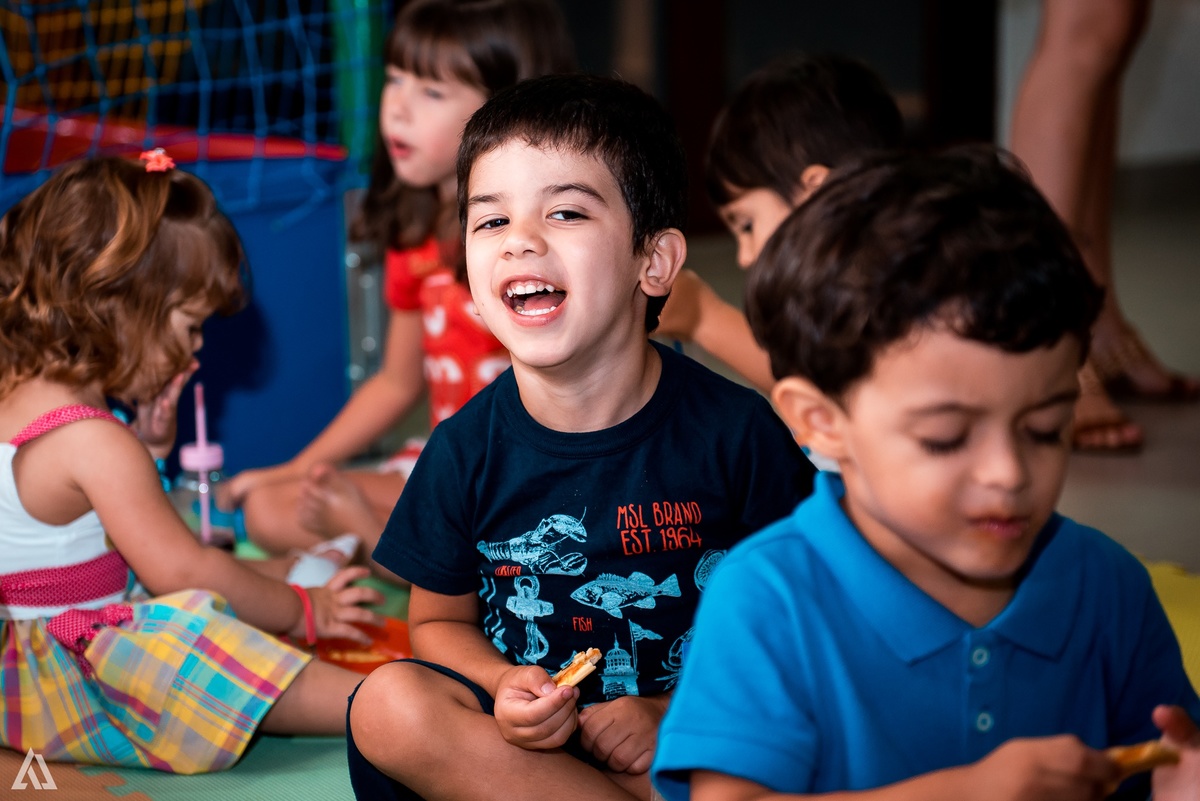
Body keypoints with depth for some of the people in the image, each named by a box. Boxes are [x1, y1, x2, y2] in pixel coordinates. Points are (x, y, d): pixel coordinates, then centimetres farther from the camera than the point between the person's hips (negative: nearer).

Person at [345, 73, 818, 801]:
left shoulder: (737, 431, -10)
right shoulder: (467, 449, -5)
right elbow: (441, 620, 8)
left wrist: (673, 712, -15)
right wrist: (504, 686, -14)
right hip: (530, 731, 3)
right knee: (389, 704, -27)